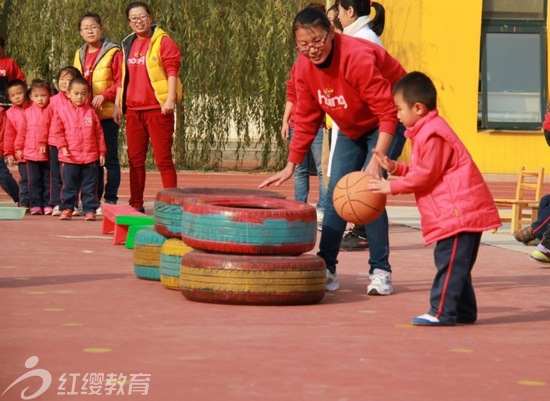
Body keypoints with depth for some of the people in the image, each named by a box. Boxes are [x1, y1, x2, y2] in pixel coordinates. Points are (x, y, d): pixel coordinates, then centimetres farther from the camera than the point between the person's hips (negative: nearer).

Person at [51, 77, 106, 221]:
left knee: (90, 187, 3)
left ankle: (90, 210, 8)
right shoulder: (62, 111, 2)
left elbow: (99, 133, 8)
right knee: (69, 186, 5)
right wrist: (62, 147, -9)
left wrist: (102, 152, 6)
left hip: (90, 157, 1)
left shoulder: (91, 112, 5)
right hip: (69, 157, -1)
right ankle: (66, 209, 13)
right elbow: (57, 132, 3)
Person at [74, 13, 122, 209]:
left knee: (110, 157, 0)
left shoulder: (113, 53, -6)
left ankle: (110, 200, 3)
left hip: (107, 113, -6)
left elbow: (122, 82, -9)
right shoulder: (80, 54, 12)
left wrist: (104, 95, -19)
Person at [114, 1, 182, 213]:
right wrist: (118, 104, 14)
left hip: (158, 108, -6)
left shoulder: (163, 42, -4)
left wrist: (171, 98, -22)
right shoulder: (128, 45, 15)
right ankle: (136, 205, 16)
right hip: (133, 110, 6)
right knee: (135, 159, 9)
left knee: (163, 159, -7)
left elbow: (172, 71, -11)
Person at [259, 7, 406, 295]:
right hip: (351, 128, 7)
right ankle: (326, 268, 6)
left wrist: (377, 160, -40)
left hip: (383, 126, -7)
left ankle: (380, 271, -8)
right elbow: (305, 119, -3)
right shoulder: (304, 67, -13)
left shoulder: (358, 57, -34)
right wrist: (291, 166, -6)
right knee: (336, 192, 0)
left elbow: (387, 112, -33)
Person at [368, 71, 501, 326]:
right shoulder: (427, 131, 18)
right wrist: (395, 168, 12)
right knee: (456, 265, 15)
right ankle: (464, 311, 20)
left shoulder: (432, 135, -16)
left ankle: (442, 312, -9)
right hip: (462, 210, 11)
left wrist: (392, 187, -11)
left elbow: (425, 175, -17)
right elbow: (423, 171, 20)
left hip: (459, 211, -11)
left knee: (450, 263, -10)